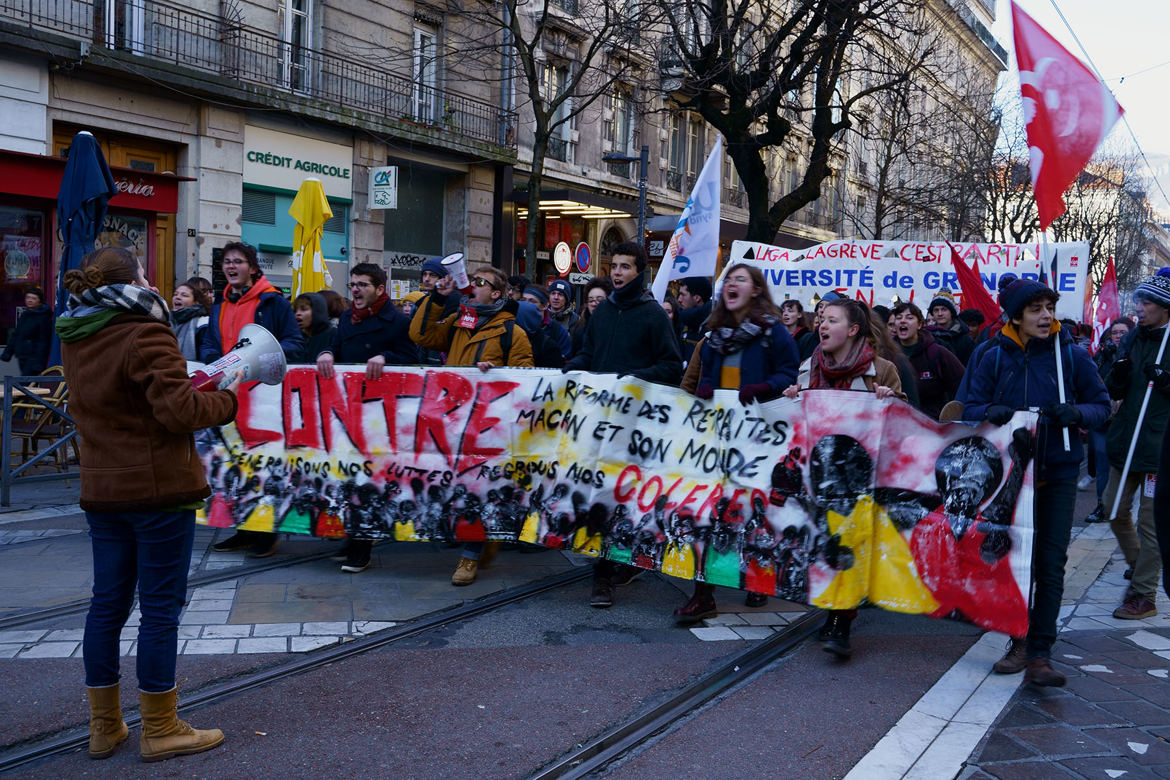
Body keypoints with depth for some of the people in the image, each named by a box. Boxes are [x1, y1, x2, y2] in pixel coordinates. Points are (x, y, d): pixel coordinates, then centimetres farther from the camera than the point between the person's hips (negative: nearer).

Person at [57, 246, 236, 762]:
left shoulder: (75, 340, 9)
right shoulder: (145, 335, -16)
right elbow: (179, 409, -22)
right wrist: (225, 401, -4)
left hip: (101, 490, 8)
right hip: (159, 488, -8)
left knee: (107, 604, 14)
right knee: (161, 606, 2)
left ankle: (104, 727, 25)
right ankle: (159, 730, 11)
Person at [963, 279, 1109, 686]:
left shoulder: (1072, 355, -1)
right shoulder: (995, 358, 1)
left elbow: (1102, 405, 3)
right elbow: (971, 408, 2)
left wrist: (1076, 413, -19)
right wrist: (992, 413, -21)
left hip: (1058, 473, -1)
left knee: (1050, 563, -4)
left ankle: (1039, 655, 1)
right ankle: (1019, 641, 27)